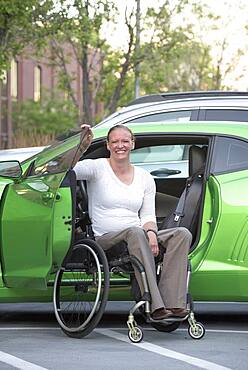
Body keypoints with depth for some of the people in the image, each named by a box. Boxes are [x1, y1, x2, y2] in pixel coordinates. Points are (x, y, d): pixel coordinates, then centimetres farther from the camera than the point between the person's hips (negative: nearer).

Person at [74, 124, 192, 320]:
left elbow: (148, 216, 10)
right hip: (105, 240, -5)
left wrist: (151, 233, -11)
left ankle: (172, 303, -33)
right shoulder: (97, 168, 3)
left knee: (182, 234, -20)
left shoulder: (145, 178, 16)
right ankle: (155, 306, -45)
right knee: (135, 232, -38)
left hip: (139, 237, 5)